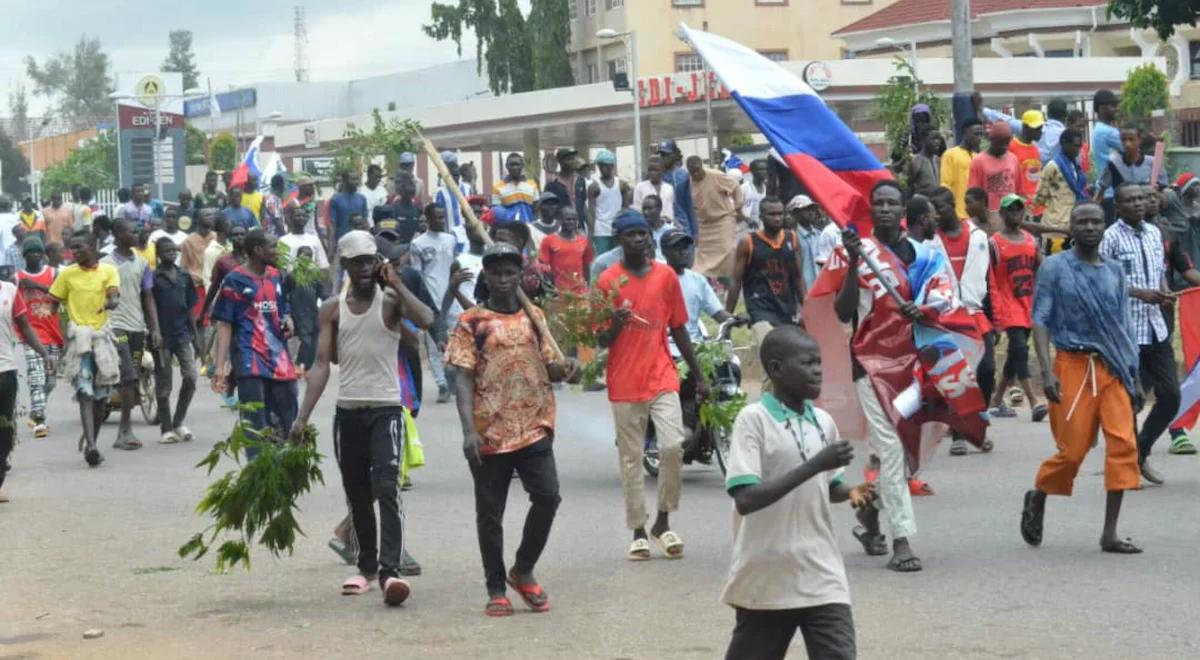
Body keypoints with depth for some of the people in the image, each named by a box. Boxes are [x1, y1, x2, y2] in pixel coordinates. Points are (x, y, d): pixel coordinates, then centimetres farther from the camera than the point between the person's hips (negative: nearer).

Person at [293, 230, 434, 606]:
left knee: (387, 490, -16)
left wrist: (396, 284, -16)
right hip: (348, 411, 4)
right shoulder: (333, 309, 8)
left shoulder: (390, 300, -1)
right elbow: (322, 363, 3)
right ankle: (367, 567, 24)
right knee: (357, 495, 11)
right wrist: (303, 416, -5)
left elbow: (425, 320, -22)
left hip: (386, 409, -4)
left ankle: (390, 570, -23)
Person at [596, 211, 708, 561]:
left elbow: (678, 329, 12)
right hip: (625, 384, -1)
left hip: (662, 378, 1)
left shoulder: (666, 275, 5)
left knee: (673, 447, -12)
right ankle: (638, 531, 12)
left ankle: (663, 521, 5)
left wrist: (698, 375, 12)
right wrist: (614, 326, -23)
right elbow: (601, 341, 0)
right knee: (631, 460, 3)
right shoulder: (608, 281, -2)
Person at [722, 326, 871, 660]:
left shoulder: (823, 422, 6)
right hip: (766, 579, -4)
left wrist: (851, 492, -3)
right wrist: (814, 465, -26)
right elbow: (746, 499, -22)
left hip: (822, 577, 4)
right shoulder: (753, 419, -12)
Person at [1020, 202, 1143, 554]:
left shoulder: (1114, 271, 12)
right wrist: (1047, 371, -15)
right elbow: (1040, 320, -4)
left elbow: (1123, 327, 15)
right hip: (1074, 365, -4)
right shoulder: (1055, 267, -1)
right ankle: (1037, 498, 30)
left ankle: (1110, 534, -4)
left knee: (1123, 444, -9)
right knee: (1073, 449, -1)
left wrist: (1134, 378, 12)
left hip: (1112, 368, 4)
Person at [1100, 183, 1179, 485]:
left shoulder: (1154, 233, 12)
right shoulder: (1110, 238, -9)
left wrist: (1164, 292, -1)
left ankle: (1140, 453, 22)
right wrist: (1140, 293, -20)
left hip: (1156, 328, 7)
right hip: (1126, 331, -7)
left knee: (1171, 395, 6)